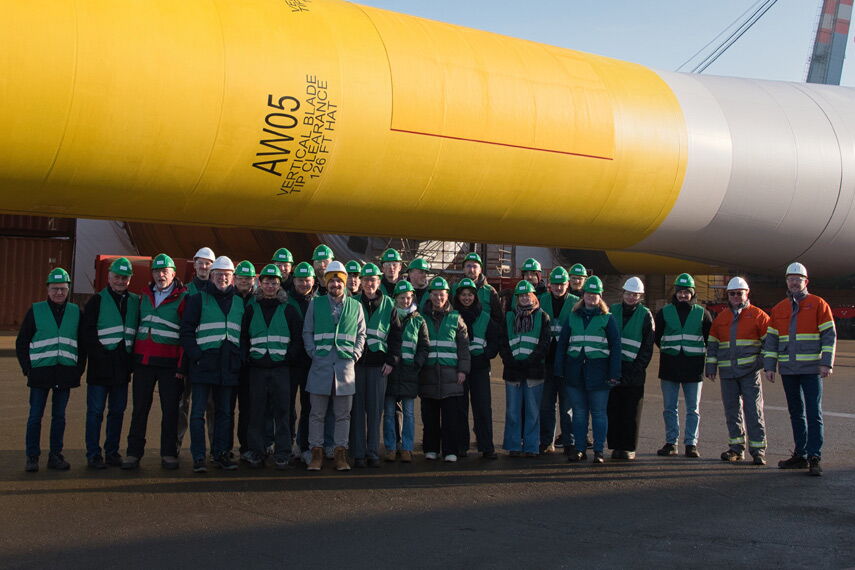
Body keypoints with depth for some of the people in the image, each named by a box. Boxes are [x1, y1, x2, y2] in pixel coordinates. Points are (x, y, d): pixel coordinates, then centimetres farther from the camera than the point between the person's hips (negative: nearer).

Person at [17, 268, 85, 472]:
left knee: (59, 416, 8)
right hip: (40, 372, -2)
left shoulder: (76, 312, 7)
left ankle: (56, 456, 16)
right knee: (35, 416, 1)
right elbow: (21, 342, 5)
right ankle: (32, 457, 8)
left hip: (65, 373, 2)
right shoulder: (35, 311, 1)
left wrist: (79, 370, 6)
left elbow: (83, 344, 14)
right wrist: (28, 369, -2)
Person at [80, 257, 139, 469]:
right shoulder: (97, 301, 0)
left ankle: (112, 452, 17)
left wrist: (132, 357, 4)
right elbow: (86, 332, -6)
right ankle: (93, 454, 4)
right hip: (101, 365, -4)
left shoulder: (135, 301, 12)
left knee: (118, 411, 9)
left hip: (123, 366, 4)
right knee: (95, 411, -1)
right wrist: (100, 354, -13)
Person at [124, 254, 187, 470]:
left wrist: (182, 365, -11)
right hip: (143, 361, 4)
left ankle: (169, 454, 10)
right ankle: (134, 453, 11)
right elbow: (137, 325, 20)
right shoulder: (145, 295, 13)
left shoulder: (182, 298, -3)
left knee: (170, 410, 2)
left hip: (169, 363, -4)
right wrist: (132, 357, 12)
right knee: (139, 408, 6)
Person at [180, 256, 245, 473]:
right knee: (198, 412, -3)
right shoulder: (198, 299, 2)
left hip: (229, 366, 4)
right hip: (203, 364, -4)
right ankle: (198, 457, 0)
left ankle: (221, 454, 17)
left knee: (224, 412, 9)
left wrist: (239, 357, 6)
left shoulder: (239, 302, 14)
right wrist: (196, 355, -11)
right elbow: (186, 331, -2)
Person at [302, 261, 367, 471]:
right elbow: (307, 332, 10)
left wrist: (355, 355, 1)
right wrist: (313, 352, -2)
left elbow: (361, 334, 13)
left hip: (345, 365, 1)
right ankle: (317, 453, 8)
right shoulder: (315, 304, 9)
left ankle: (341, 453, 9)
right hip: (320, 365, 0)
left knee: (343, 414, 4)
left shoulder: (355, 306, 10)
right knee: (317, 413, 2)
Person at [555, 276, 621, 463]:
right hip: (575, 370, 3)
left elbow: (615, 346, 0)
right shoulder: (572, 317, 12)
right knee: (579, 412, 8)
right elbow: (562, 344, 11)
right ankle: (579, 449, 15)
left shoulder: (608, 318, 3)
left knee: (599, 413, 2)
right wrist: (559, 370, 3)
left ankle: (599, 450, 8)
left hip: (598, 370, -3)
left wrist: (614, 374, -7)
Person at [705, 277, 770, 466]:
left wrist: (762, 361, -5)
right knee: (732, 410, 9)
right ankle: (736, 447, 17)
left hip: (750, 371, -4)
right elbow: (712, 343, 17)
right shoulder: (721, 318, 15)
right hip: (727, 372, 4)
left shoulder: (757, 315, 2)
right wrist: (711, 367, 11)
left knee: (754, 410, -5)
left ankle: (758, 450, -2)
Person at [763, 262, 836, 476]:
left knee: (814, 413, -6)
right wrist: (769, 366, 6)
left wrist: (826, 363, -12)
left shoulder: (818, 305, 0)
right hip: (788, 370, 5)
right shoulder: (778, 309, 12)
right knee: (796, 413, 10)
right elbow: (771, 339, 13)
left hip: (811, 369, -5)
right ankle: (800, 455, 17)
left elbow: (829, 336, -4)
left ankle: (814, 458, -4)